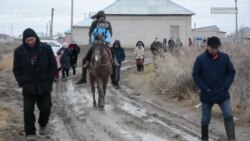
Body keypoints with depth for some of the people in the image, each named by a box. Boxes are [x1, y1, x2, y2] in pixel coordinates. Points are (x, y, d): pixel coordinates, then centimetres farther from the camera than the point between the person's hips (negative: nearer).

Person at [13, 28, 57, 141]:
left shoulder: (46, 48, -5)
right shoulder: (19, 51, -3)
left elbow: (53, 65, 3)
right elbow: (16, 69, 5)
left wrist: (49, 80, -5)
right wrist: (22, 82, -6)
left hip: (44, 86, 0)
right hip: (28, 86, 0)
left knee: (46, 108, 6)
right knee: (28, 110, -2)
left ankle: (43, 124, 35)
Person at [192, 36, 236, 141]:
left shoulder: (225, 57, -4)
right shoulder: (200, 59, -9)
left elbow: (231, 72, 3)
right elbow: (196, 75, -5)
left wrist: (225, 87, -8)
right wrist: (205, 88, -12)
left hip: (222, 93, 1)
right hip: (207, 94, -1)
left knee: (228, 116, -9)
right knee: (205, 119, 10)